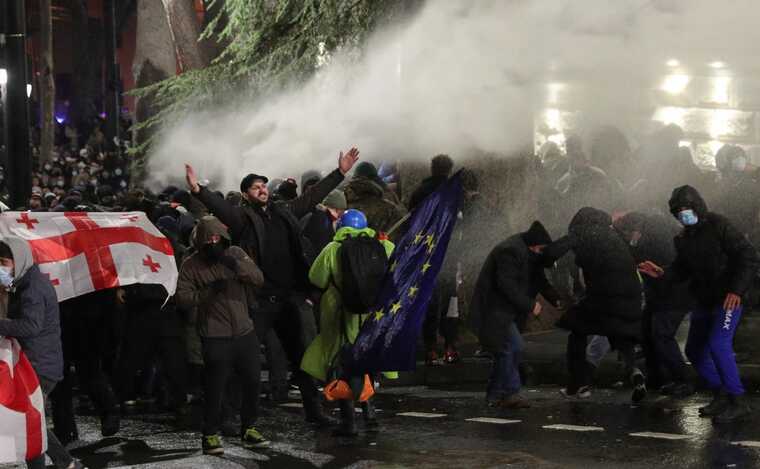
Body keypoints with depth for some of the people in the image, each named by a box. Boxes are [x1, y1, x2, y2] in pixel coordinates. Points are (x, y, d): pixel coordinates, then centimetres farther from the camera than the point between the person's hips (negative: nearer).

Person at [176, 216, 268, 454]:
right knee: (215, 388, -4)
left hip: (245, 332, 4)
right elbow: (182, 298, -12)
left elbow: (258, 278, -7)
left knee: (253, 382, 12)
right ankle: (210, 435, 10)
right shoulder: (191, 265, -5)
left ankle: (248, 429, 29)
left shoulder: (235, 253, 4)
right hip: (215, 338, -4)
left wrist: (237, 266, -22)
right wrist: (207, 291, -24)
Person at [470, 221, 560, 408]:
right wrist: (529, 305, -22)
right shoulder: (511, 252, -21)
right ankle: (510, 393, -11)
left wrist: (555, 298, 1)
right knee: (512, 347, -15)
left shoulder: (528, 253, 12)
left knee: (505, 351, 11)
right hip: (493, 310, -11)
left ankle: (495, 395, 17)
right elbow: (507, 284, -26)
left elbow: (539, 279, 16)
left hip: (503, 310, 11)